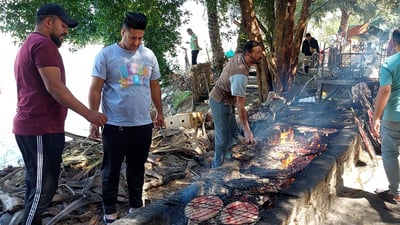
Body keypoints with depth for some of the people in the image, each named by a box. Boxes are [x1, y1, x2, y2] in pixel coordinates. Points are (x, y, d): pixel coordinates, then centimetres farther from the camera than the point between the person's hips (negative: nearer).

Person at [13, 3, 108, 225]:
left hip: (31, 127, 11)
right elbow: (54, 87, -20)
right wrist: (88, 113, -17)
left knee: (37, 186, 16)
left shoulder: (27, 45, 23)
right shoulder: (43, 43, -11)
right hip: (41, 130, -11)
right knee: (42, 188, -4)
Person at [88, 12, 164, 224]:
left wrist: (159, 112, 18)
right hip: (115, 125, -3)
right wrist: (93, 120, -9)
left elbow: (154, 86, 16)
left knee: (137, 169, 16)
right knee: (111, 170, 9)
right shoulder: (106, 55, -6)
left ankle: (136, 206, 33)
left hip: (143, 124, 4)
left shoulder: (149, 55, 6)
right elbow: (95, 90, -6)